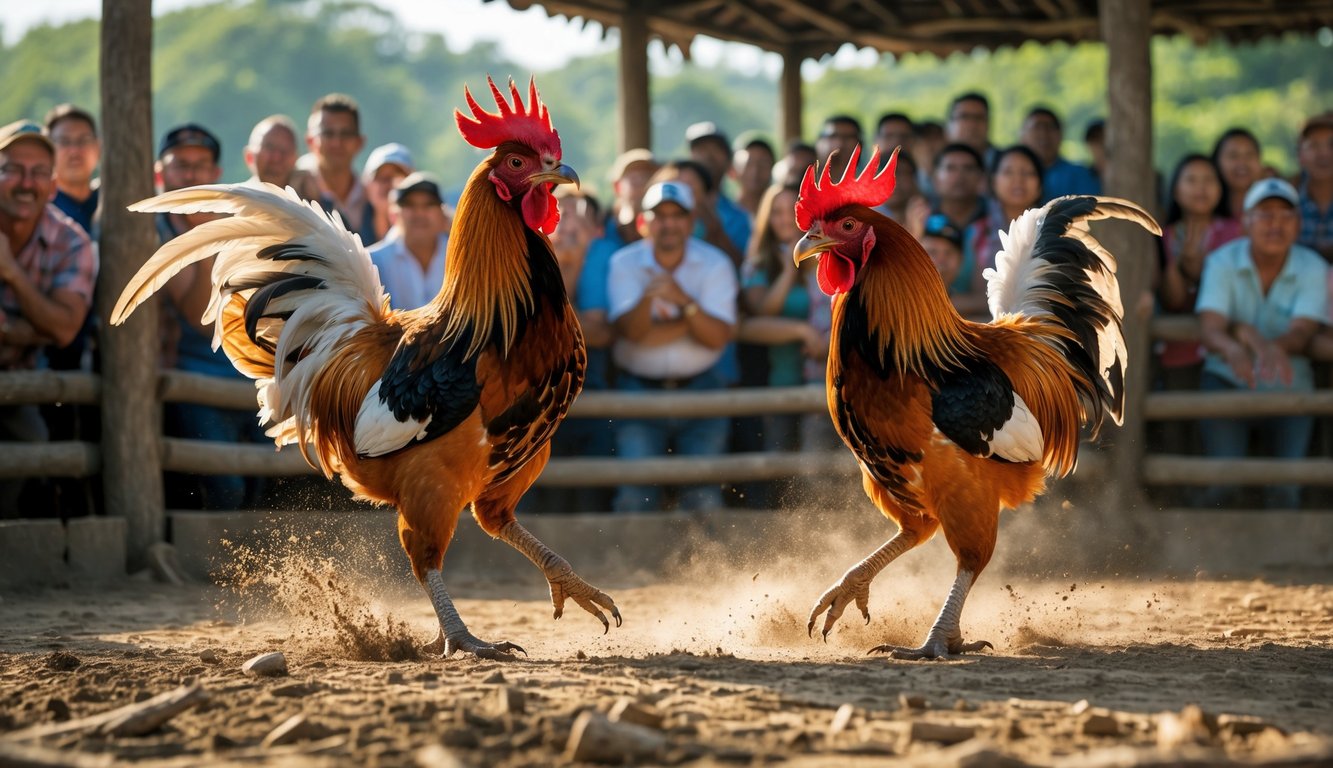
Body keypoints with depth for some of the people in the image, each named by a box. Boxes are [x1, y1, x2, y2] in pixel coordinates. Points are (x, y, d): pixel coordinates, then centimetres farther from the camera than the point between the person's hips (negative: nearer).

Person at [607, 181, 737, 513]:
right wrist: (648, 297, -29)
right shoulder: (624, 264, -1)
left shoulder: (714, 264, -2)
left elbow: (717, 336, -14)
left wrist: (684, 301, -27)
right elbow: (632, 331, -14)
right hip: (639, 389, 0)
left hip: (700, 389, 0)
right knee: (634, 495, -11)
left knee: (704, 496, -7)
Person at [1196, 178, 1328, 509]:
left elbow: (1301, 334, -20)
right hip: (1228, 381, 0)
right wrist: (1233, 350, -46)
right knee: (1221, 484, -20)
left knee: (1285, 490, -17)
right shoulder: (1222, 262, -8)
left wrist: (1261, 341, -44)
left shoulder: (1313, 269, -7)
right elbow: (1209, 327, -21)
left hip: (1288, 388, 1)